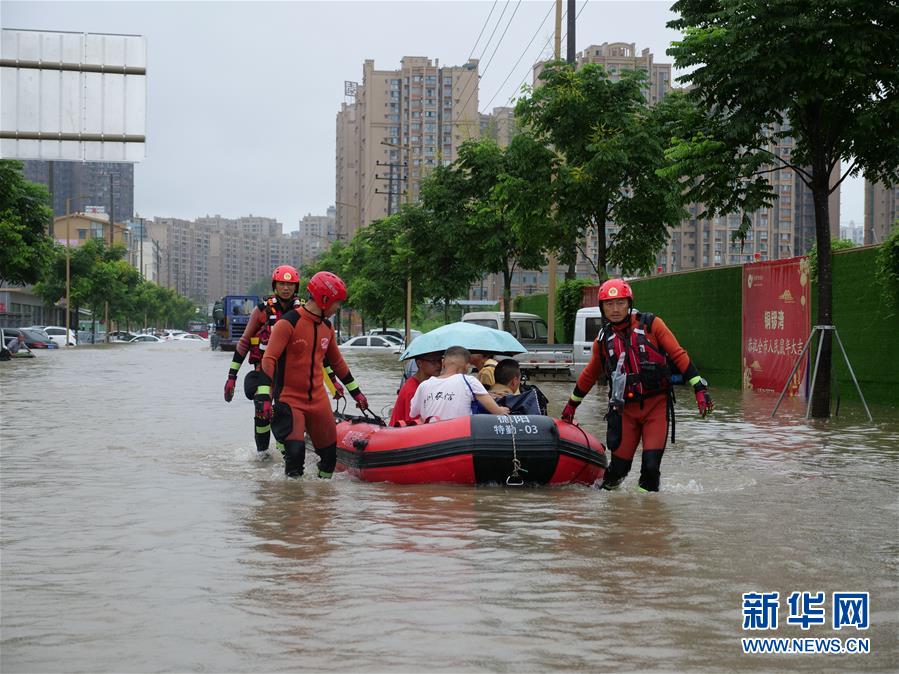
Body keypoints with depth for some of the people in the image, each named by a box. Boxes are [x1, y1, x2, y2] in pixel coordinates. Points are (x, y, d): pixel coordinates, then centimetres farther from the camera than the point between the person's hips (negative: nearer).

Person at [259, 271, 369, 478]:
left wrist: (356, 392, 28)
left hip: (318, 400, 7)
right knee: (295, 451, -20)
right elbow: (269, 360, -18)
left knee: (330, 453, 9)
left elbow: (337, 362, 24)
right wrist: (263, 395, -28)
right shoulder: (288, 323, -13)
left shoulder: (326, 327, 10)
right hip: (289, 400, -7)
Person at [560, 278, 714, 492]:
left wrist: (700, 388, -9)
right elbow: (590, 374, 24)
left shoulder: (651, 324, -1)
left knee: (651, 464, -13)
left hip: (656, 405, -2)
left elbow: (678, 355, -2)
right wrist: (572, 404, 32)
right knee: (619, 465, 1)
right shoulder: (604, 340, 9)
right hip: (625, 409, 2)